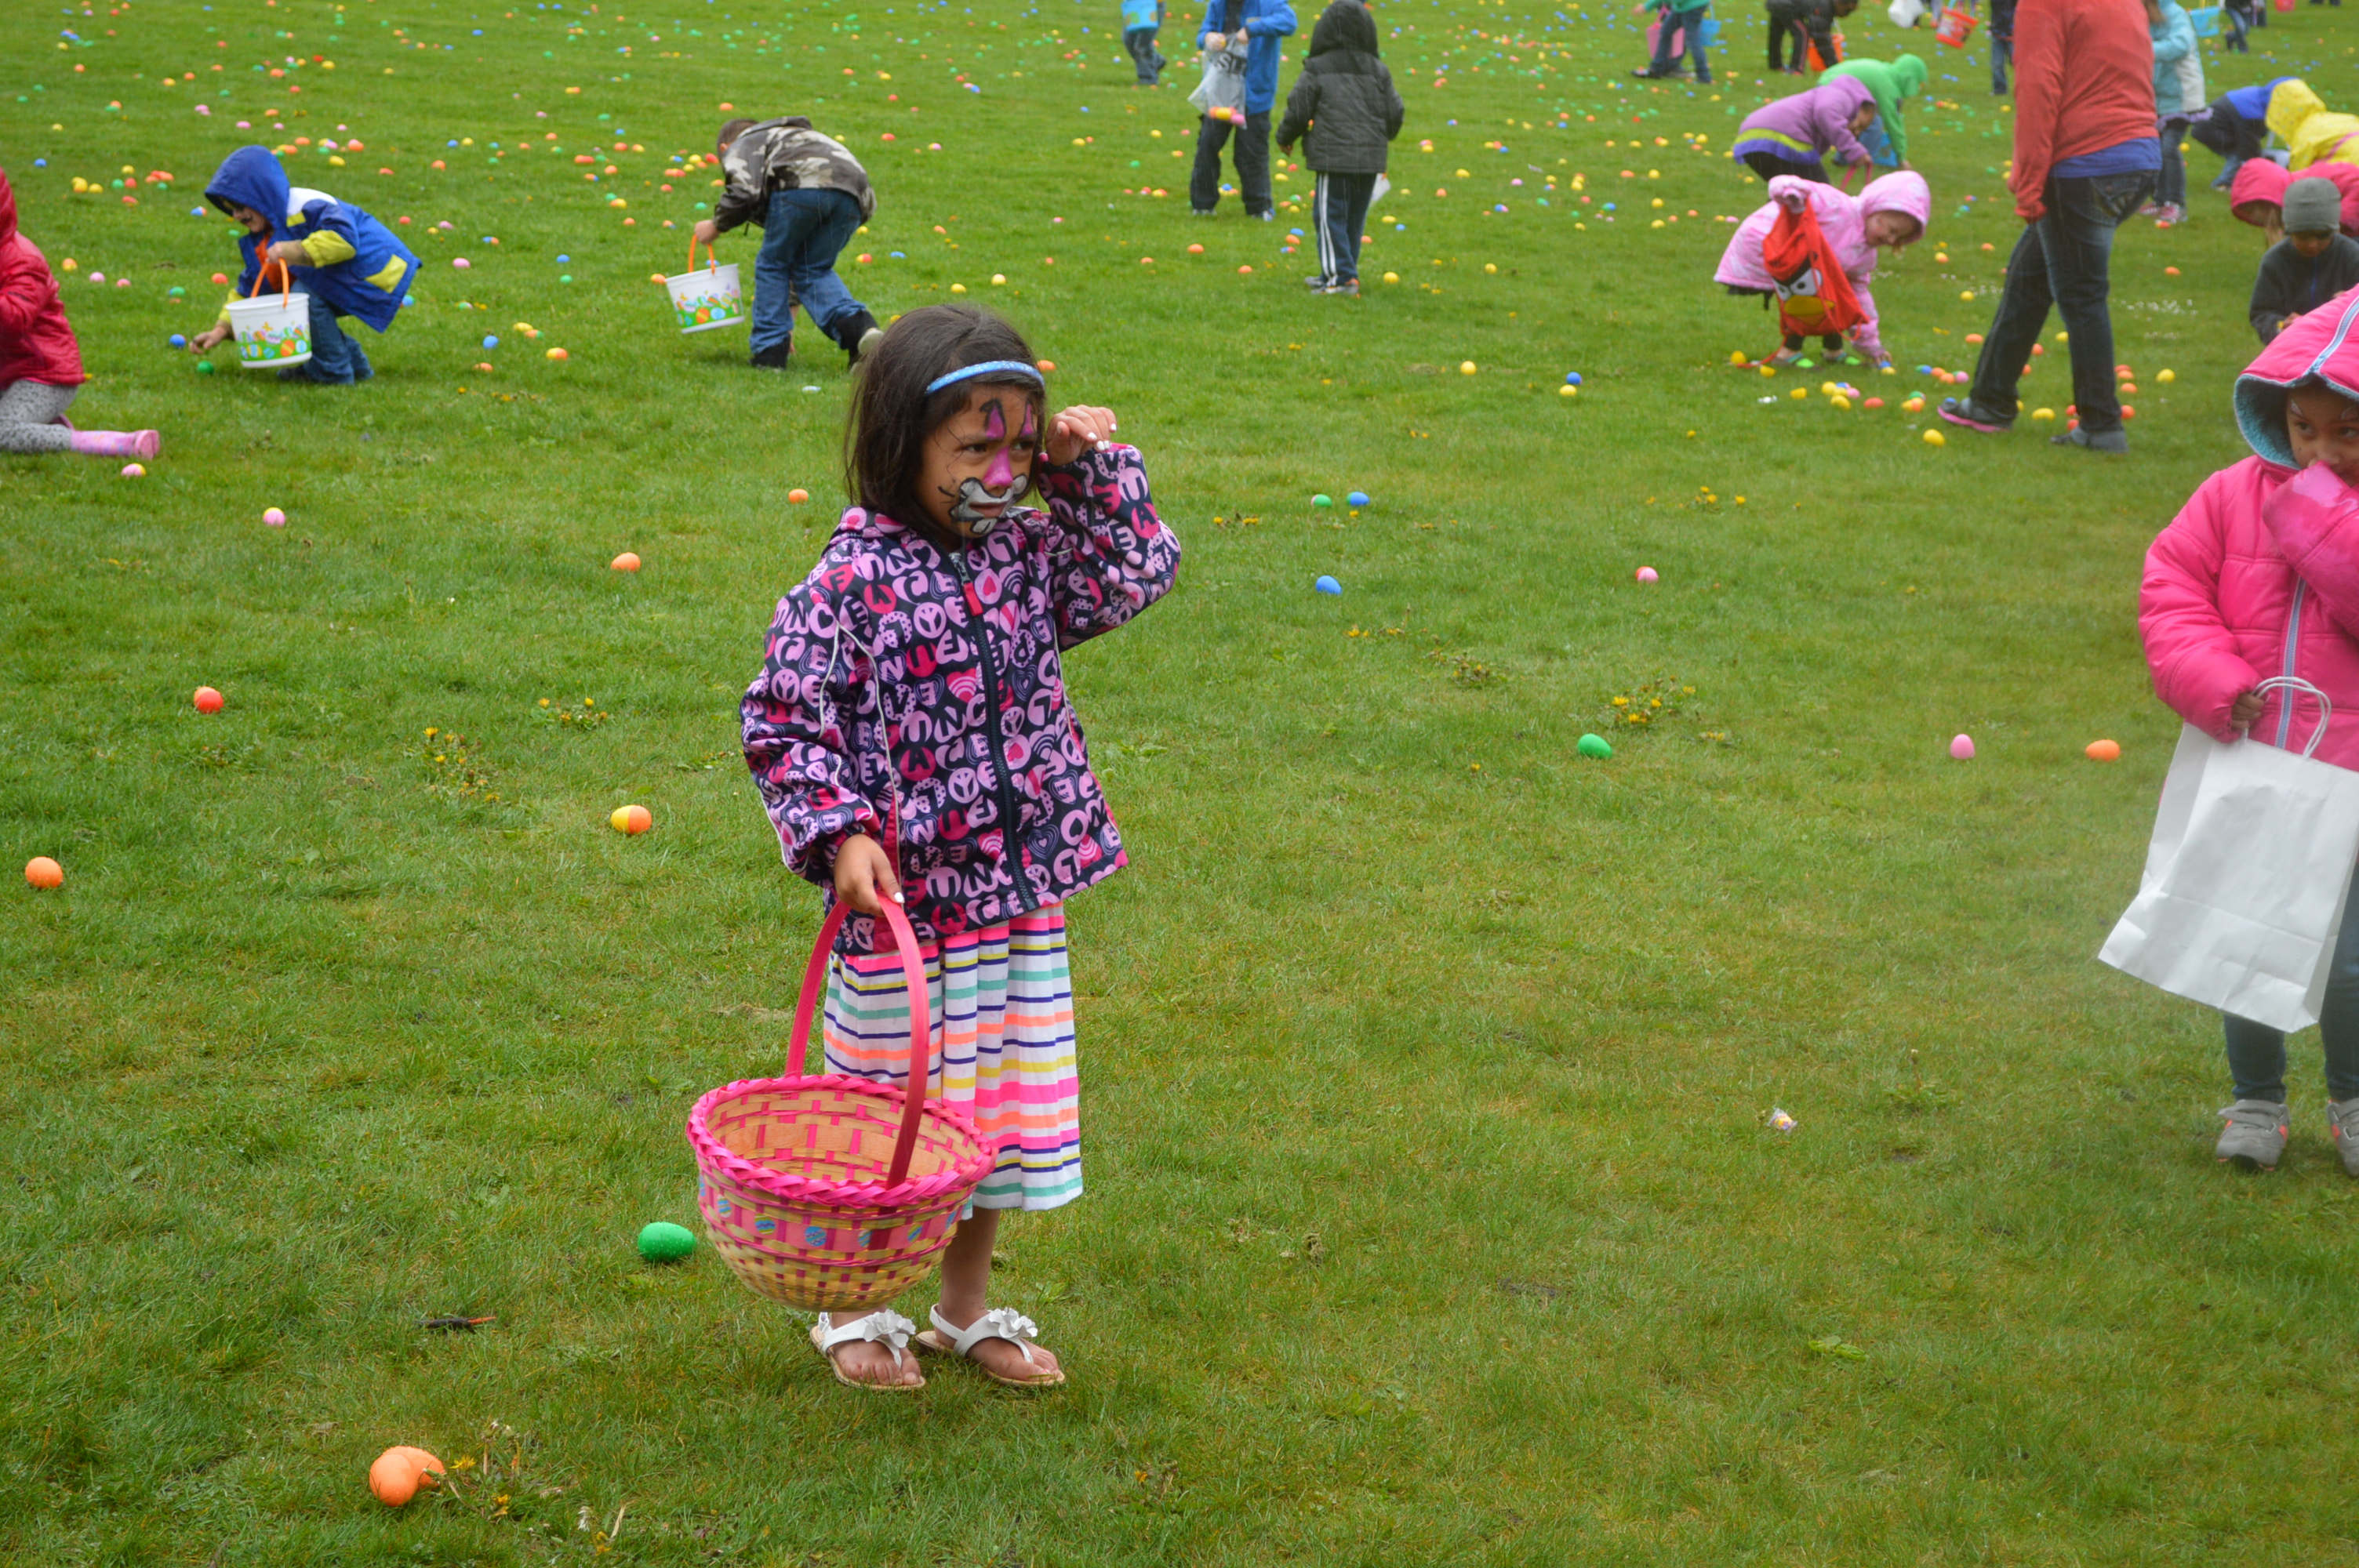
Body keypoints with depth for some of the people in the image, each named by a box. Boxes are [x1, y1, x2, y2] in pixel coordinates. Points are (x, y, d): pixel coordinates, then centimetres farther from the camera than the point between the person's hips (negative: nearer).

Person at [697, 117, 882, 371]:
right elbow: (799, 258, 48)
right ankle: (860, 328, -1)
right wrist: (789, 309, 53)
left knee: (771, 265, 15)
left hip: (802, 185, -6)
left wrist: (717, 226, 20)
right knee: (814, 270, 21)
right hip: (853, 192, 6)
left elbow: (744, 193, 0)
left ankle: (769, 353, 15)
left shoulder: (741, 146, 26)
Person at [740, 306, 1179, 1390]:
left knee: (1000, 1109, 16)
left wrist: (1093, 469, 1)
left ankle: (967, 1308, 34)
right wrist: (839, 832, -22)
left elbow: (1139, 572, 11)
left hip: (1022, 896, 6)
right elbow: (783, 719, -14)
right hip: (905, 903, -6)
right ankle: (855, 1310, 28)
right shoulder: (853, 582, -14)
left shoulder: (1026, 556, 5)